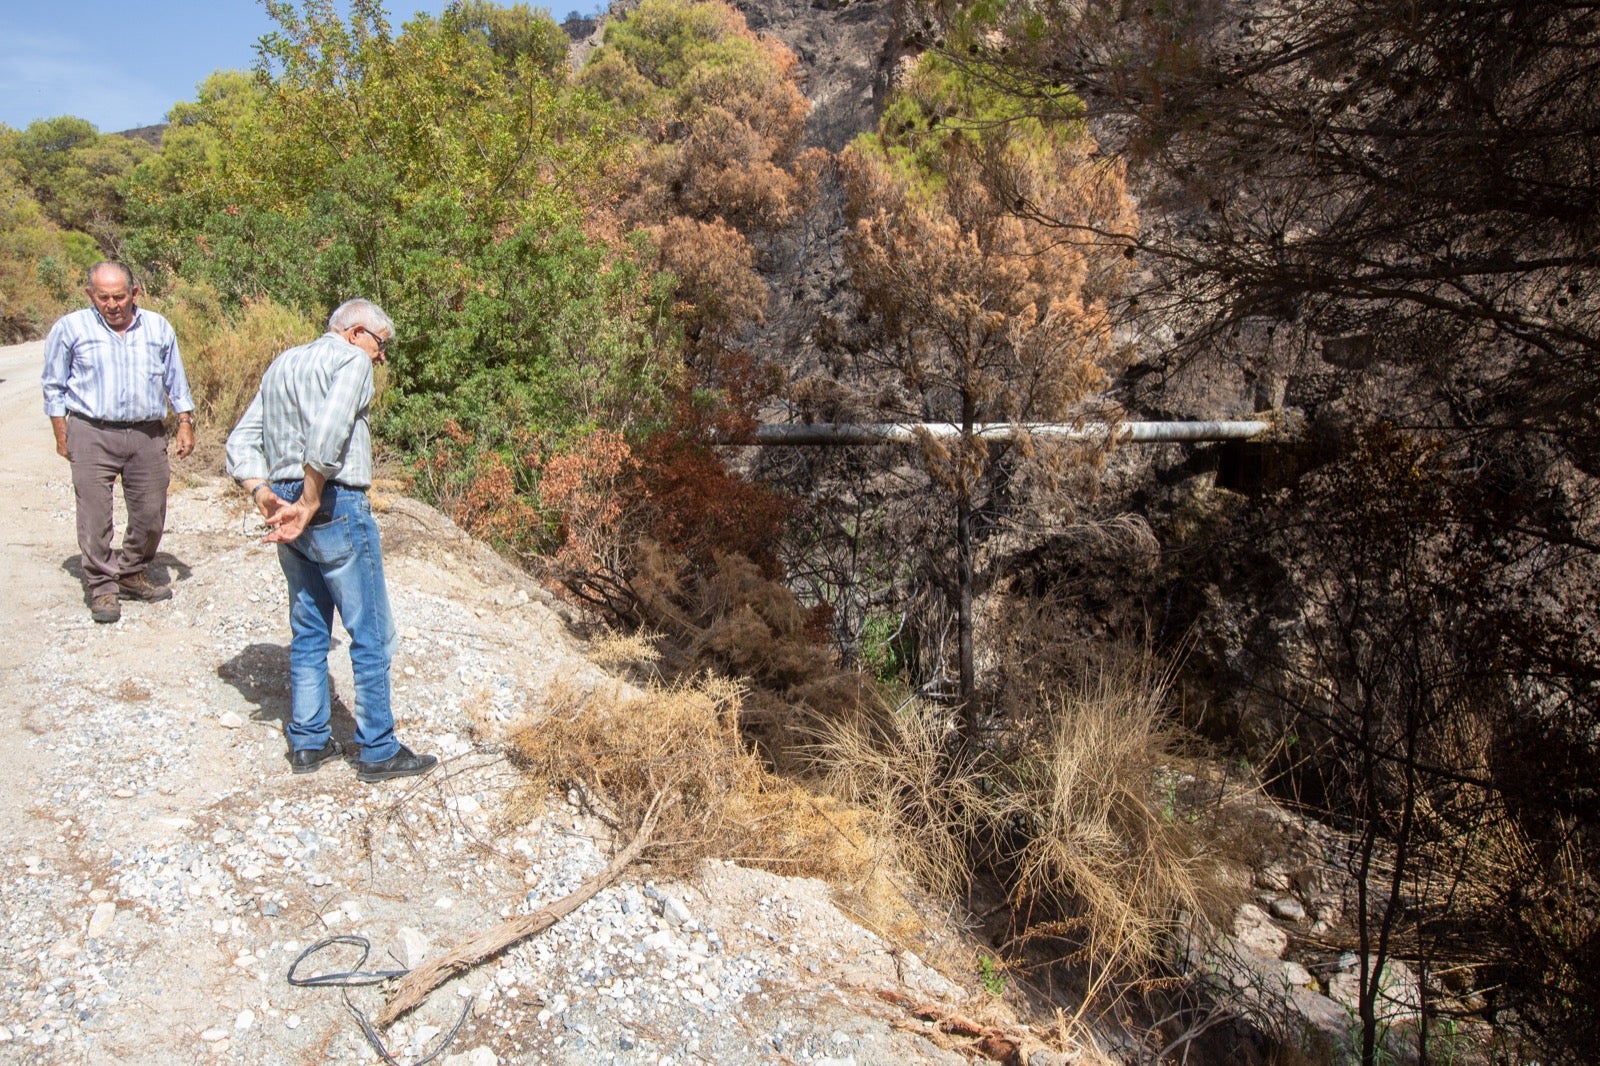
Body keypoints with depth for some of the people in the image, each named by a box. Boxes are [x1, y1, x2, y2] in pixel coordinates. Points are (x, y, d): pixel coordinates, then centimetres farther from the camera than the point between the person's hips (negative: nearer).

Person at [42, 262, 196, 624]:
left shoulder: (159, 328, 8)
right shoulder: (70, 328, 1)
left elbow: (176, 381, 16)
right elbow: (54, 386, 7)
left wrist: (185, 424, 9)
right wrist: (62, 435, 3)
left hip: (147, 435, 3)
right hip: (92, 435, -2)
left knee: (151, 513, 7)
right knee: (95, 516, -4)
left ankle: (132, 574, 26)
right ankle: (103, 586, 7)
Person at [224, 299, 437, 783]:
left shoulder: (282, 363, 19)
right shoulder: (352, 360, -6)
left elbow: (241, 441, 13)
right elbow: (327, 435, -23)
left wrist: (264, 496, 1)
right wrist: (309, 504, -16)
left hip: (287, 506, 9)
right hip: (337, 507, -8)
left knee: (308, 632, 17)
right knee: (372, 634, 1)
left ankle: (308, 742, 24)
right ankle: (378, 751, 8)